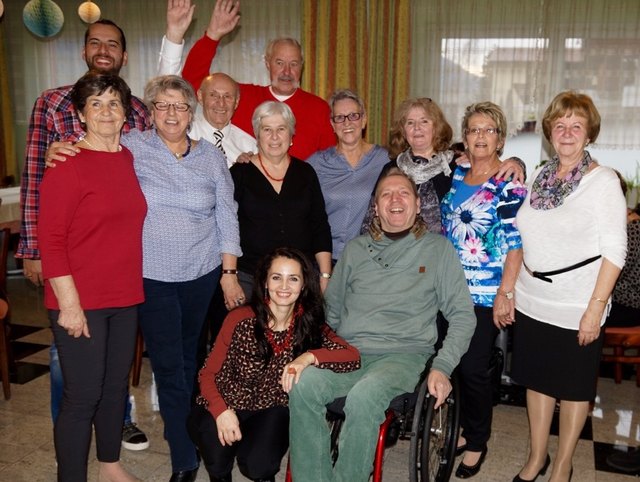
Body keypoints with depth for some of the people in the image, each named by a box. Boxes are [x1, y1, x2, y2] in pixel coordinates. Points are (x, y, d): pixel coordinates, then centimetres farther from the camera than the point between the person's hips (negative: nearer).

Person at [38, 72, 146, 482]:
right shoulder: (67, 164, -11)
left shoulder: (130, 159, 7)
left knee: (116, 385, 18)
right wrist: (69, 303, -16)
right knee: (83, 396, 1)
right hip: (81, 302, -6)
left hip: (126, 296, 6)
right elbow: (50, 239, -13)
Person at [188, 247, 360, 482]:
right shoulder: (240, 319, -14)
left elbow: (353, 357, -19)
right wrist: (222, 411, -25)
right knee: (218, 462, -27)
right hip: (228, 405, -1)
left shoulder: (311, 325, -7)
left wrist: (309, 357, -35)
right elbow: (209, 373, -8)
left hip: (272, 412, 1)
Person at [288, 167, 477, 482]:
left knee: (364, 396, -35)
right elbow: (331, 309, 23)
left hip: (404, 354, -2)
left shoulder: (438, 248, 9)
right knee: (303, 384, -28)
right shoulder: (356, 249, 18)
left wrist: (443, 367, -6)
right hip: (346, 351, 3)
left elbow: (463, 314, 7)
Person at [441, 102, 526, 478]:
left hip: (486, 293, -5)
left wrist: (505, 294, -16)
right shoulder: (455, 175, 9)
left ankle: (477, 442, 20)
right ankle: (466, 428, 31)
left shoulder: (510, 183, -7)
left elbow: (515, 243, -11)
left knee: (474, 367, 0)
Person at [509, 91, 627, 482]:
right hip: (533, 300, 5)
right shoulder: (540, 176, 6)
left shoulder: (603, 180, -9)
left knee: (575, 388, 11)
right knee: (537, 379, 16)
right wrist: (511, 287, 8)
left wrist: (596, 307, -16)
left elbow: (615, 250, -12)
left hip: (577, 307, -5)